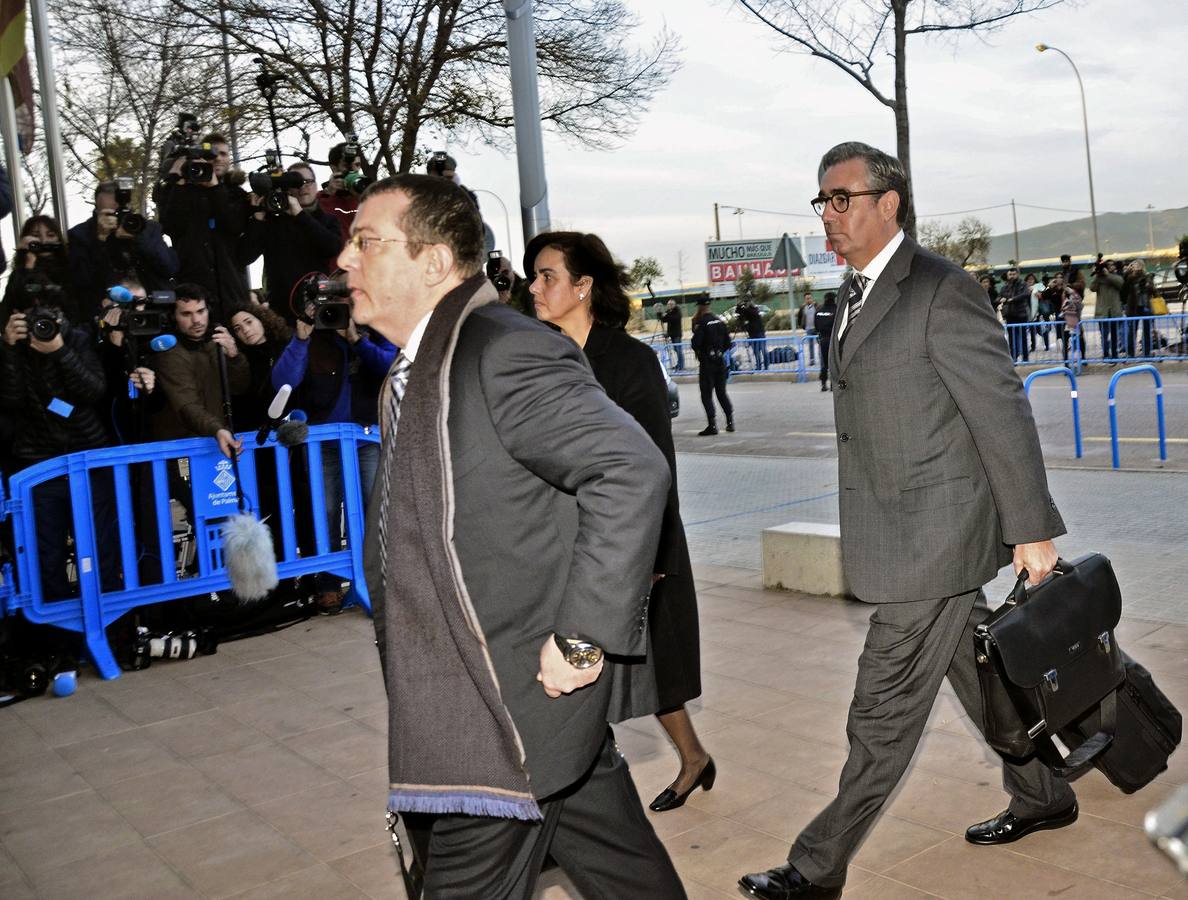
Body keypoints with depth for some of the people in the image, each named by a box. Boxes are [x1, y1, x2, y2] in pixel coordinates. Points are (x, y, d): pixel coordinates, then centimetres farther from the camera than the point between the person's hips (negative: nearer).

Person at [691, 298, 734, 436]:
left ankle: (712, 425, -7)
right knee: (721, 392, 15)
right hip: (720, 362, 6)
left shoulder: (702, 323, -14)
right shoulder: (720, 321, 7)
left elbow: (695, 344, -18)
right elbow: (728, 343, 11)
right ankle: (730, 422, 13)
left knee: (706, 395, -1)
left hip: (707, 363, -6)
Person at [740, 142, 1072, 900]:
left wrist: (1032, 531, -14)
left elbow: (1003, 414, -16)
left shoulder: (943, 291, -16)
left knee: (885, 712, 0)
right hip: (904, 537, 9)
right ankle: (1044, 797, 42)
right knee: (979, 677, 23)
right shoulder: (858, 294, 12)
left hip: (933, 539, -9)